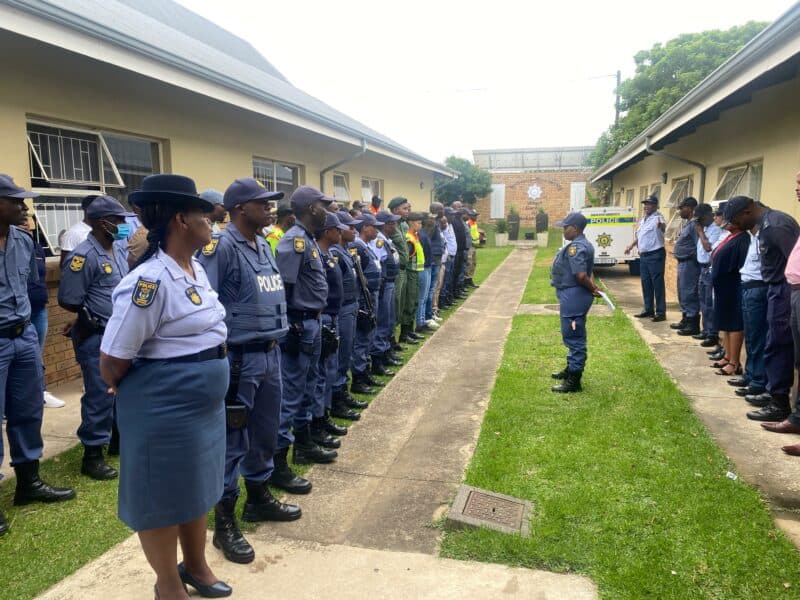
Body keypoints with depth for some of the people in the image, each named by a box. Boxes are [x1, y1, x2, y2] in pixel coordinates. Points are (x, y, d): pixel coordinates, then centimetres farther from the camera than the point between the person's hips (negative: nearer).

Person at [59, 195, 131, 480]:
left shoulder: (118, 253, 9)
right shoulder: (84, 256, -16)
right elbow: (68, 301, -18)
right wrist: (94, 314, -6)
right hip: (97, 338, -8)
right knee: (99, 396, 0)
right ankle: (92, 455, 13)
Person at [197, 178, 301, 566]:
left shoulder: (264, 246, 12)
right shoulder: (221, 246, -15)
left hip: (270, 354, 9)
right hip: (239, 358, -8)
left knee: (266, 434, 19)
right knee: (232, 440, 3)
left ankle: (258, 498, 38)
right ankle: (224, 522, 17)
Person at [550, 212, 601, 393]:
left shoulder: (575, 247, -20)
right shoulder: (583, 244, 14)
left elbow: (581, 275, -26)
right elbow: (585, 273, 18)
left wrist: (593, 289, -11)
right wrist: (593, 286, 5)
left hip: (573, 296, -11)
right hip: (574, 295, 11)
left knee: (574, 337, -4)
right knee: (574, 336, 21)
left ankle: (574, 380, 3)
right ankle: (571, 369, 36)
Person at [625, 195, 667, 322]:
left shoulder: (657, 218, -14)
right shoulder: (643, 219, 14)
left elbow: (663, 228, -37)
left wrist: (661, 226, -59)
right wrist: (631, 246, 32)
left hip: (655, 255, -9)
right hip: (643, 255, 9)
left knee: (657, 283, -7)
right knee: (645, 283, 13)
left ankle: (661, 312, -2)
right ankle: (649, 309, 24)